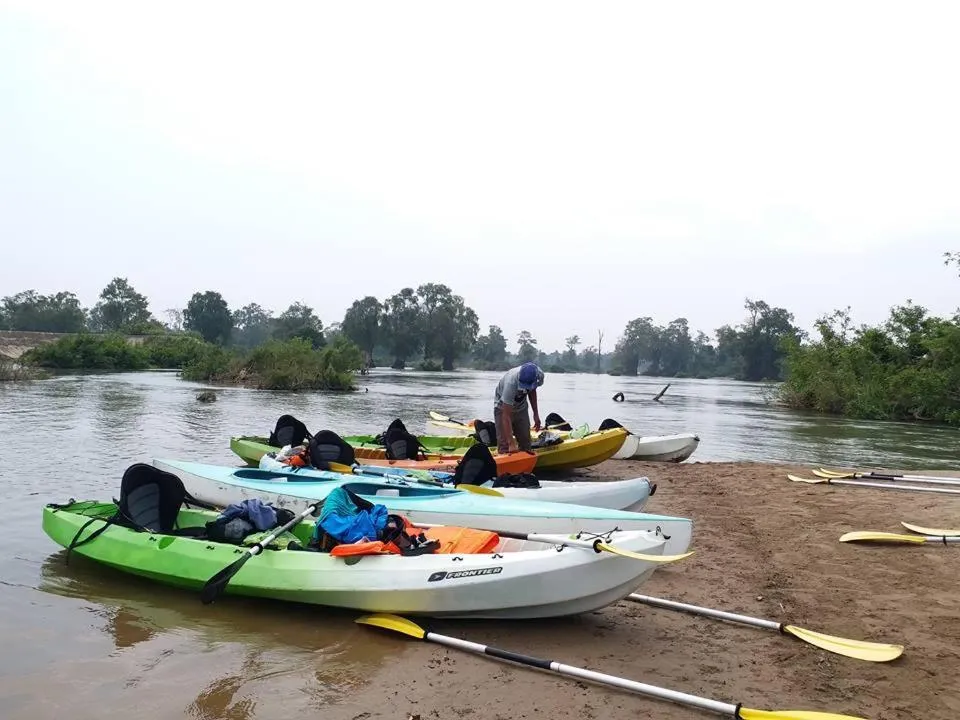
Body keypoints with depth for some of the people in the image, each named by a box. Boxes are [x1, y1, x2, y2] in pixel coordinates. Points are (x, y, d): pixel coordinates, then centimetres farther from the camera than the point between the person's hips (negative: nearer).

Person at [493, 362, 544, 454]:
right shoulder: (511, 383, -40)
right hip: (503, 407, -5)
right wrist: (511, 443, -39)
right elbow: (506, 416, -37)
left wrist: (536, 414, 1)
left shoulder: (539, 375, -24)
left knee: (526, 443, 8)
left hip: (521, 407, 5)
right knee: (504, 446, -11)